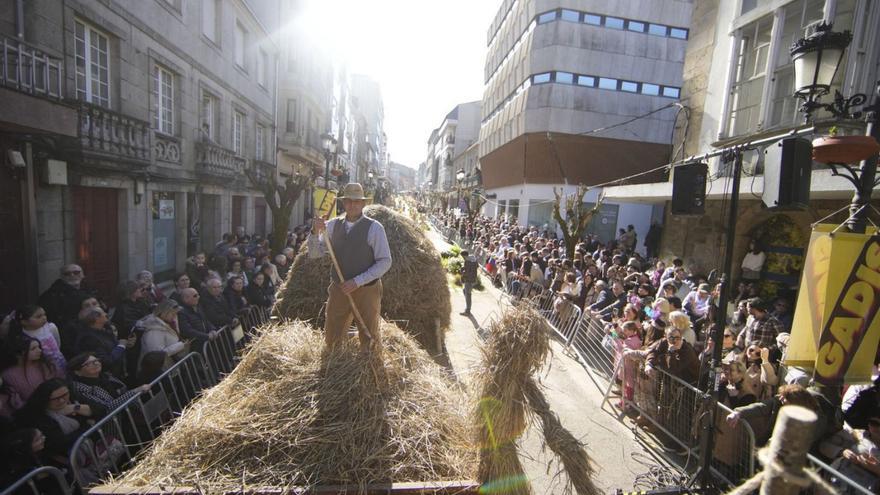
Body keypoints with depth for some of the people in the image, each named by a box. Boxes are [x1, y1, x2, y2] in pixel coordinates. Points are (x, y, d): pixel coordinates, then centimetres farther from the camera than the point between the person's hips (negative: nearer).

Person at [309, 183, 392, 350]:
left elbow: (385, 262, -13)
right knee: (331, 340, 14)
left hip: (366, 291, -3)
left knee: (369, 341, 12)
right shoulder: (333, 225, 2)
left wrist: (357, 281, -19)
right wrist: (315, 232, -16)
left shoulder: (374, 228, -11)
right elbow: (314, 253, 3)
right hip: (338, 289, 4)